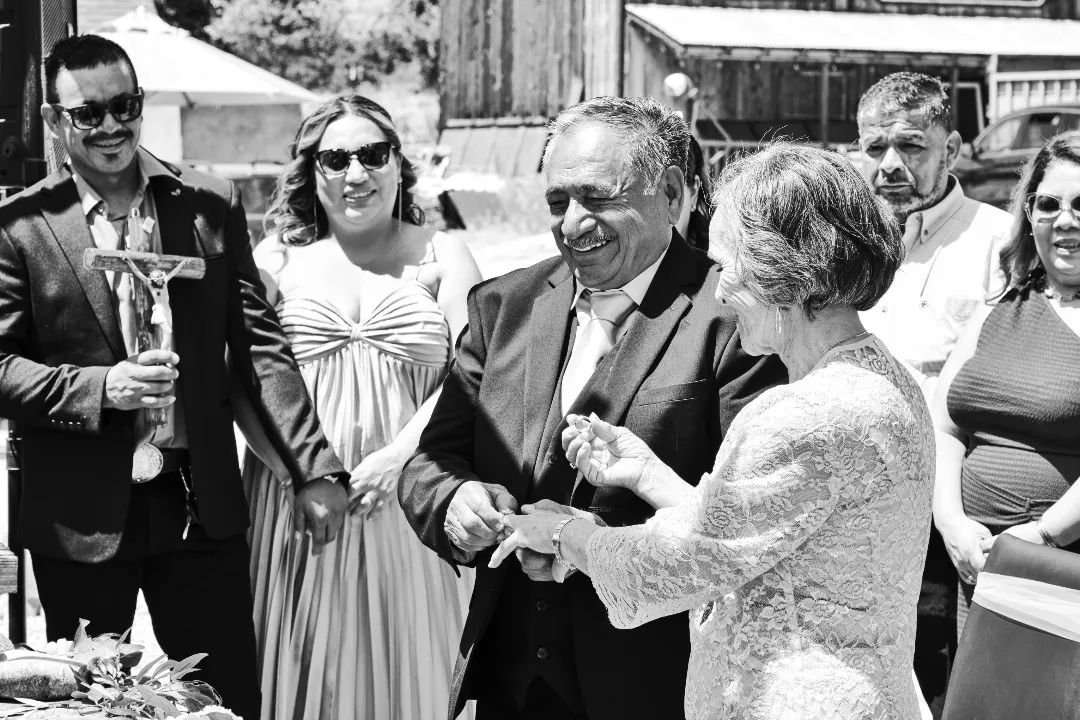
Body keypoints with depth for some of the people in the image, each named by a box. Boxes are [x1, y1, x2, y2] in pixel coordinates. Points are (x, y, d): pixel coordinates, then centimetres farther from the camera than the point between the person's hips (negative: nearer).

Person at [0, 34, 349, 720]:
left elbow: (260, 345, 3)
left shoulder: (211, 205, 4)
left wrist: (314, 470, -4)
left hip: (203, 504, 2)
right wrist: (101, 387, -19)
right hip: (81, 511, -1)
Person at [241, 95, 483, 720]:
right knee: (306, 667, 6)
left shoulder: (441, 256, 6)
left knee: (406, 665, 4)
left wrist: (398, 457, -16)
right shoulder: (278, 259, 8)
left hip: (409, 499, -1)